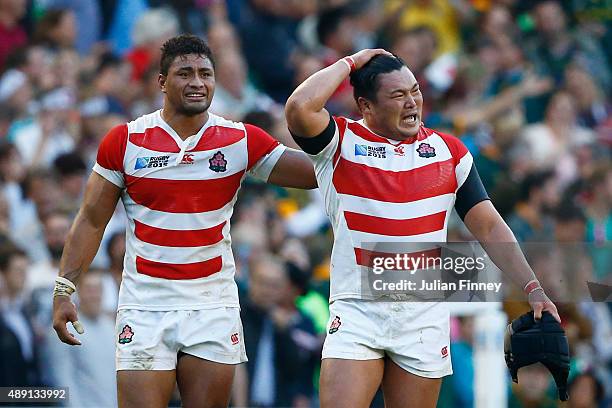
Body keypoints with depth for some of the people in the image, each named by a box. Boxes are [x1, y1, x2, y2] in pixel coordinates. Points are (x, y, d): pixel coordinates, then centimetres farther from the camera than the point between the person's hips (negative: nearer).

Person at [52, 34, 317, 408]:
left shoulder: (242, 141, 2)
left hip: (214, 308, 1)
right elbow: (92, 220, 4)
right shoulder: (126, 141, 0)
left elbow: (317, 173, 1)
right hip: (145, 308, -1)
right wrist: (64, 289, -2)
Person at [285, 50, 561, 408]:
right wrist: (351, 63, -7)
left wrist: (533, 288, 2)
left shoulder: (448, 151, 10)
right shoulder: (340, 143, 0)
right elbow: (300, 108, -20)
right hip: (357, 310, -3)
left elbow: (488, 226, 10)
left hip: (424, 320, 3)